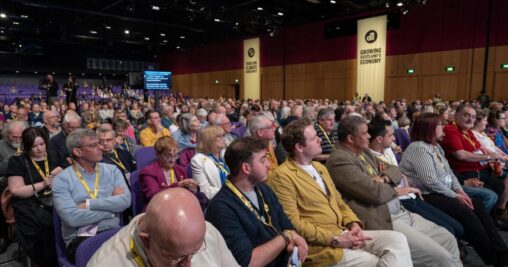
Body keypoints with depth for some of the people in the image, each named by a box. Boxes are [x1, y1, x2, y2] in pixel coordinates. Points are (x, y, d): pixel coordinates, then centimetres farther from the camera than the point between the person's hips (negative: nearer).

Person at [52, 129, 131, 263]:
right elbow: (71, 218, -15)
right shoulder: (62, 179, -1)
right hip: (79, 238, -3)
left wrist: (89, 204, -10)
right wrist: (110, 206, -7)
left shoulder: (112, 170, 9)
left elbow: (125, 201, -7)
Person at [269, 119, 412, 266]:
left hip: (344, 233, 8)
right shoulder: (282, 176, -12)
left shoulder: (319, 167, 16)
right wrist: (335, 240, -16)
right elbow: (293, 223, -16)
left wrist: (354, 224, -2)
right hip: (320, 244, -8)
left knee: (397, 239, -6)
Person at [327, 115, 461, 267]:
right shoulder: (339, 160, -17)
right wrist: (398, 191, -4)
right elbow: (374, 192, -24)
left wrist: (383, 177, -7)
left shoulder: (364, 151, 13)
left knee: (448, 239, 11)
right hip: (383, 222, -9)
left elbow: (395, 171, 16)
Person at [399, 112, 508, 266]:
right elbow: (430, 180, -24)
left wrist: (459, 190, -3)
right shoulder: (419, 148, -17)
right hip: (426, 196, -9)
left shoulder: (436, 146, 14)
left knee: (477, 205, -5)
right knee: (466, 212, -22)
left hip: (441, 192, 10)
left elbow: (449, 171, 14)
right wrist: (454, 195, -15)